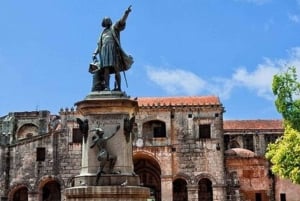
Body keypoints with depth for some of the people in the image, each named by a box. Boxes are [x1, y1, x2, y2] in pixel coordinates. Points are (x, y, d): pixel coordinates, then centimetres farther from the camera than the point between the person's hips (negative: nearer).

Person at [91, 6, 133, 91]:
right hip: (105, 51, 4)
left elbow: (122, 21, -2)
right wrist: (95, 54, 10)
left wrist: (126, 13, -20)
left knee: (116, 68, -13)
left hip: (113, 49, -4)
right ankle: (106, 87, -19)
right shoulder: (103, 33, 32)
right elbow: (99, 45, 26)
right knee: (106, 69, -10)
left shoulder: (114, 27, 17)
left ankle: (118, 87, -19)